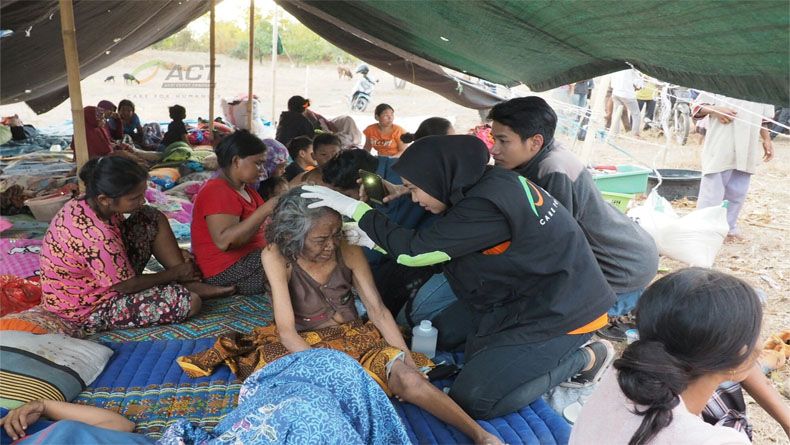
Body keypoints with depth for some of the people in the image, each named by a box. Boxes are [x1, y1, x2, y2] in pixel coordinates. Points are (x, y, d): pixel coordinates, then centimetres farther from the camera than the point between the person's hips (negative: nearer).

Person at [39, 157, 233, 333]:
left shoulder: (88, 203, -10)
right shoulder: (97, 237, -36)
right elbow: (127, 286, -23)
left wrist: (174, 255, 1)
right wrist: (173, 274, -7)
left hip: (96, 278, 9)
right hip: (89, 310, -9)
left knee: (153, 219, 0)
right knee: (190, 303, -21)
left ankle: (192, 282, 4)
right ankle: (191, 287, 15)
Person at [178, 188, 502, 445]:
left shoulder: (349, 251, -11)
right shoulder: (276, 257, -18)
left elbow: (378, 310, -7)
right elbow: (286, 330, -22)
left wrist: (408, 360, -16)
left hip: (353, 336, 1)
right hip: (304, 344, -1)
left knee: (407, 376, -25)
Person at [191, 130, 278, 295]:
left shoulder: (245, 189, 15)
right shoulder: (217, 192, -15)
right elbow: (224, 241, -29)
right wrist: (266, 209, -32)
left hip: (251, 258, 10)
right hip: (228, 271, -10)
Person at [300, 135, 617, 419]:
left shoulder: (487, 202, -29)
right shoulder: (481, 185, 0)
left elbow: (417, 251, -24)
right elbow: (433, 247, 9)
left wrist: (355, 208, -17)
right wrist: (375, 240, 2)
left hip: (559, 308, -9)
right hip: (520, 291, 9)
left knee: (470, 400, -9)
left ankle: (584, 357, 2)